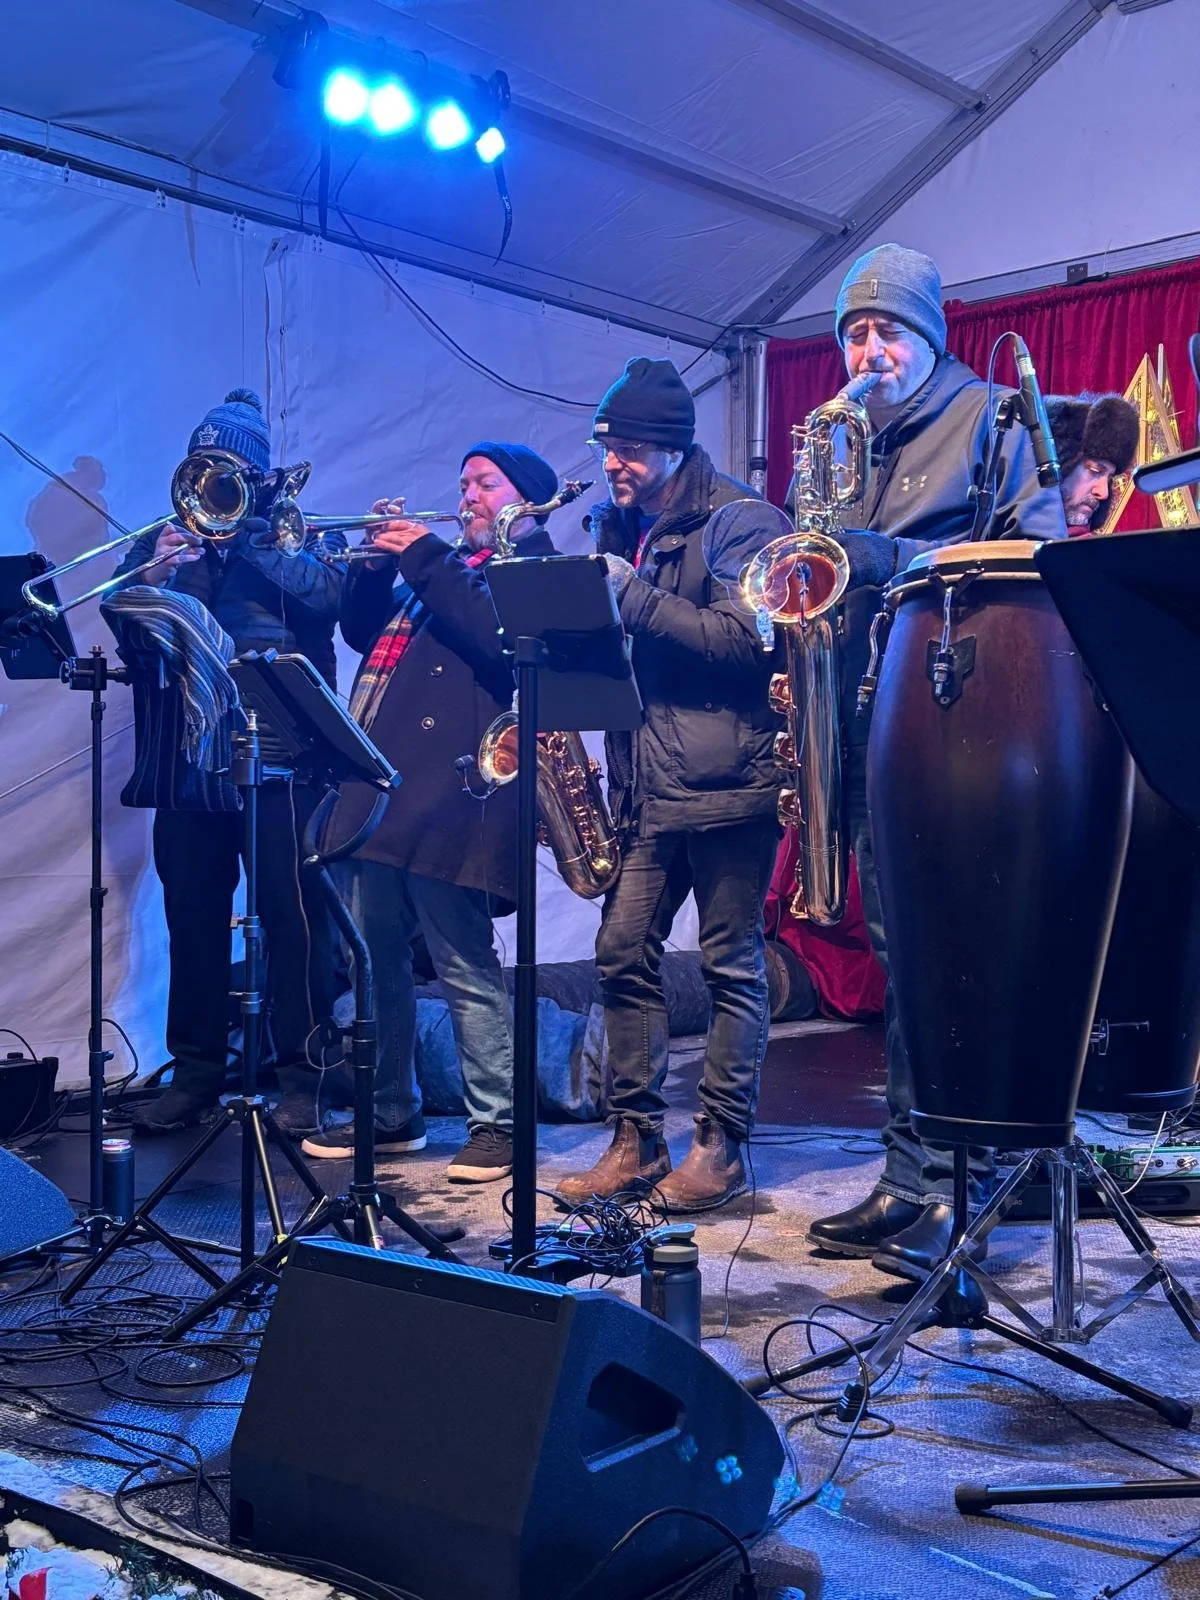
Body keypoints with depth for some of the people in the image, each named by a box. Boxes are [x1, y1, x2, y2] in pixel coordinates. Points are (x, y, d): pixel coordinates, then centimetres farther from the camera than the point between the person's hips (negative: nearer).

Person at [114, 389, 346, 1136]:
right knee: (193, 917, 7)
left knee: (295, 918, -4)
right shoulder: (165, 540, 16)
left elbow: (327, 594, -13)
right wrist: (155, 574, -13)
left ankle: (304, 1077, 5)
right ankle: (195, 1074, 19)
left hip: (280, 758, -3)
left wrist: (243, 535, -12)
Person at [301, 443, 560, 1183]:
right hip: (385, 787, 8)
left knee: (467, 967, -5)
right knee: (376, 959, 12)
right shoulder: (451, 563, 25)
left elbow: (499, 641, -18)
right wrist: (377, 563, 7)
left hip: (453, 796, -8)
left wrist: (425, 561, -13)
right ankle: (391, 1114, 24)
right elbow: (362, 632, 24)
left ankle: (497, 1122, 5)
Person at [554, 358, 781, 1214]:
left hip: (728, 777, -7)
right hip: (645, 780, 7)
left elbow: (745, 642, -18)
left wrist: (632, 595, -18)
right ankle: (636, 1138, 16)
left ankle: (722, 1146, 11)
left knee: (732, 964, 1)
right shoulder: (618, 525, 15)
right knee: (624, 952, 6)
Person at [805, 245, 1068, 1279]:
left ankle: (960, 1191, -7)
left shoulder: (990, 418, 3)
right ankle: (912, 1180, 13)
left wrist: (894, 561, -18)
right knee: (903, 953, 7)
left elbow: (1041, 553, -10)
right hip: (874, 720, 7)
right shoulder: (857, 450, 24)